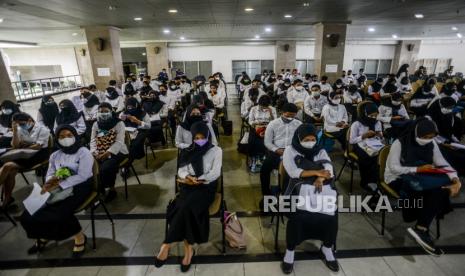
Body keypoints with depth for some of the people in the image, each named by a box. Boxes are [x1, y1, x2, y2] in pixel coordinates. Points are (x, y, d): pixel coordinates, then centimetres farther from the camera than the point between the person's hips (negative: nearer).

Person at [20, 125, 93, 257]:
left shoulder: (84, 153, -5)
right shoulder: (55, 155, 16)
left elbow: (82, 176, -15)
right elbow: (50, 174, 11)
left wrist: (59, 184, -21)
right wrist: (51, 181, -14)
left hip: (79, 187, -6)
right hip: (57, 189, 7)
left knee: (60, 213, -29)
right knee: (30, 213, -9)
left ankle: (79, 237, -4)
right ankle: (44, 236, 21)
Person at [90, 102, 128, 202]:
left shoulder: (119, 123, -5)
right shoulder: (96, 124, 12)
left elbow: (119, 142, -14)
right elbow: (93, 140, 7)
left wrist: (107, 153, -24)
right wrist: (95, 153, -12)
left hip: (116, 152, -5)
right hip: (99, 153, 5)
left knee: (105, 168, -29)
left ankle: (112, 189, -2)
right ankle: (99, 188, 7)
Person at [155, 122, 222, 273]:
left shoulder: (216, 150, 4)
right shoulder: (188, 151, 15)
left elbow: (215, 173, -5)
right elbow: (181, 171, 8)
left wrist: (197, 180, -15)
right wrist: (188, 177, -15)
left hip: (206, 187, -3)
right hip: (189, 186, 3)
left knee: (185, 207, -29)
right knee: (185, 209, -28)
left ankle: (167, 244, -15)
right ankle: (188, 249, -15)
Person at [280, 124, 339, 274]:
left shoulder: (320, 150, 16)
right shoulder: (290, 150, 5)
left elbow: (328, 168, -1)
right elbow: (293, 172, -9)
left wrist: (321, 178, -23)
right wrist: (316, 172, -16)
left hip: (322, 187, 3)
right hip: (300, 188, -3)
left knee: (331, 213, -22)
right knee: (297, 216, -29)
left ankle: (327, 248, 6)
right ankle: (290, 251, -5)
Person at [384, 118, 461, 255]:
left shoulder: (432, 144, 3)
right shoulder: (400, 143, -14)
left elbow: (443, 163, -2)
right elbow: (394, 168, -20)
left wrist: (455, 179, -20)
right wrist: (418, 169, -28)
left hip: (419, 178, 6)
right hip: (398, 179, -5)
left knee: (441, 189, -25)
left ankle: (420, 228, -22)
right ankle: (422, 229, -22)